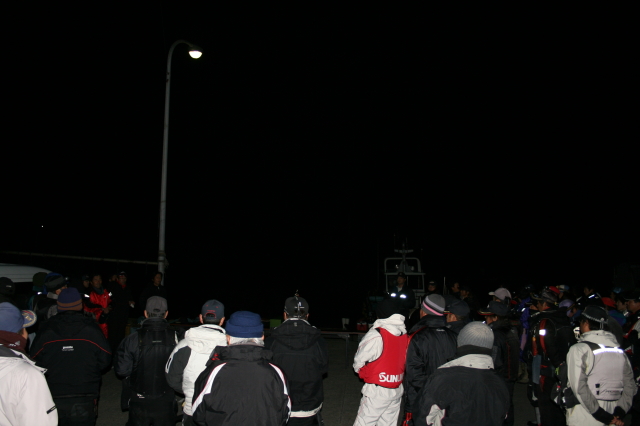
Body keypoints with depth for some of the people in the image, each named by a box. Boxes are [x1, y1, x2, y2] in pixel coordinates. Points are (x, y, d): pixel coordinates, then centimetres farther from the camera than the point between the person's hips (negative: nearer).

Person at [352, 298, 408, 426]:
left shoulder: (375, 335, -17)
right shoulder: (405, 335, 1)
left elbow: (359, 361, -8)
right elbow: (405, 361, 6)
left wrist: (360, 371, 13)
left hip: (377, 391, -6)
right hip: (397, 390, 7)